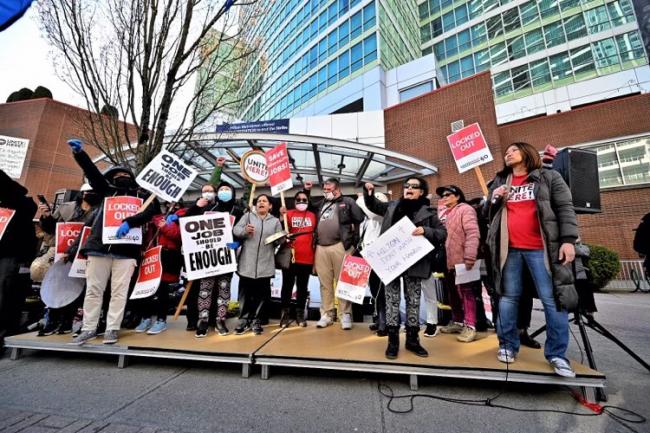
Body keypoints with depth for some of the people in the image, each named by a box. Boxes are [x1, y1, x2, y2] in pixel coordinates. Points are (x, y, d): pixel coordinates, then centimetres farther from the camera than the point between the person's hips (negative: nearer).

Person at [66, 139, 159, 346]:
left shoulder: (142, 196, 11)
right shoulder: (107, 191, 20)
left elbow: (150, 211, -7)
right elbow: (92, 173, 9)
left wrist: (129, 222, -21)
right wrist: (79, 153, -5)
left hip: (126, 250, -3)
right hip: (99, 246, 3)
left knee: (119, 291, -1)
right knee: (93, 289, 6)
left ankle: (112, 329, 7)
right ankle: (89, 328, 17)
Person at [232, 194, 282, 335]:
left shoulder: (275, 221, 14)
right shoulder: (248, 216, 10)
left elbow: (279, 241, 8)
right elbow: (235, 230, -2)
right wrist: (245, 230, -22)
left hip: (265, 264, 1)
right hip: (247, 263, -1)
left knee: (262, 293, 7)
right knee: (245, 292, 6)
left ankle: (256, 320, 20)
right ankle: (244, 319, 21)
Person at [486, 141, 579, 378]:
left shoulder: (548, 177, 9)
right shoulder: (499, 182, 17)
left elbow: (565, 208, 1)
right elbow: (489, 214, 19)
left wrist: (568, 239, -10)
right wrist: (494, 200, -2)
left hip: (541, 248, -2)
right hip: (509, 248, 3)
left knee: (553, 300, -1)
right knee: (508, 297, 5)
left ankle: (557, 354, 13)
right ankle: (508, 345, 16)